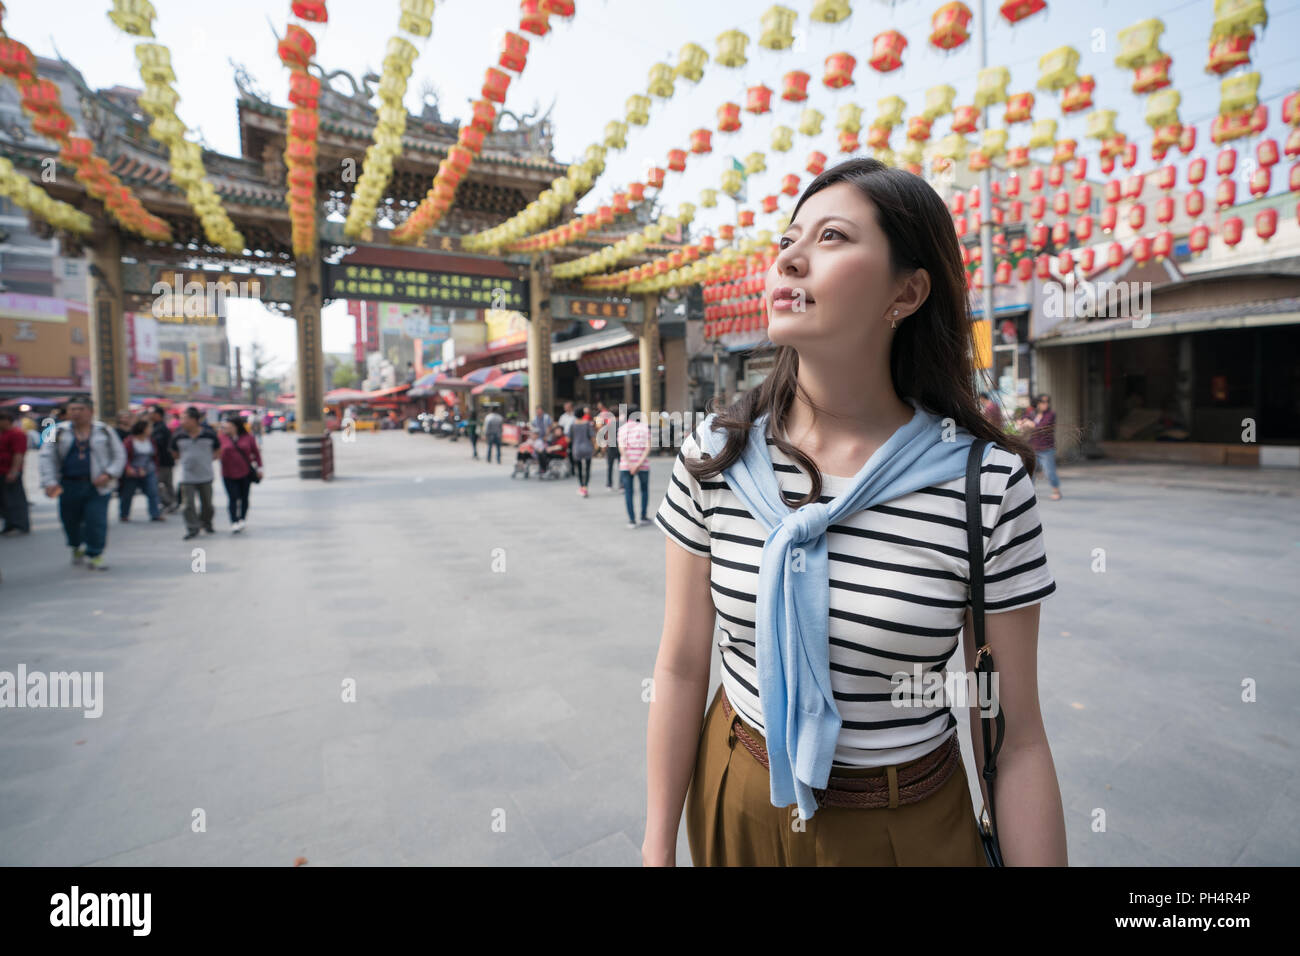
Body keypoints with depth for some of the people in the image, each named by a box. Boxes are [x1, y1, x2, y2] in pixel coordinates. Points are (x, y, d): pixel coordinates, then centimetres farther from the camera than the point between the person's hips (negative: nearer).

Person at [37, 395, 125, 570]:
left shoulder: (104, 431, 4)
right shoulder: (59, 432, 6)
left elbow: (119, 455, 6)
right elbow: (47, 457, 3)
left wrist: (109, 474, -9)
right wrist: (50, 482, -9)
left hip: (98, 486, -2)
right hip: (69, 485, 2)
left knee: (97, 521, -8)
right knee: (71, 521, 13)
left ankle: (95, 555, 1)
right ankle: (77, 548, 38)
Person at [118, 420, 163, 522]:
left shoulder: (150, 441, 7)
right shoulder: (129, 441, -9)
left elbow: (155, 456, 15)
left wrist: (155, 470, 14)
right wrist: (128, 468, -24)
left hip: (149, 472, 4)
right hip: (132, 473, -4)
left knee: (153, 493, -6)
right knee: (127, 494, 9)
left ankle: (155, 515, -4)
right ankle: (124, 515, 24)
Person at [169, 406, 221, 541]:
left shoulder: (209, 434, -5)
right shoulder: (179, 436, -2)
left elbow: (218, 452, 8)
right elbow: (175, 453, 15)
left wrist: (206, 459, 1)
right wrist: (186, 460, 6)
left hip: (205, 476, 0)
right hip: (187, 477, 0)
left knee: (207, 503, 11)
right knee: (189, 504, -5)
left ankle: (207, 524, 32)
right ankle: (192, 529, 1)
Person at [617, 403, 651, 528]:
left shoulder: (622, 429, 2)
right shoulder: (644, 427, 2)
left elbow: (621, 448, -11)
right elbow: (648, 448, -10)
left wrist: (630, 465, -14)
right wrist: (639, 464, -14)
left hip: (625, 465, 0)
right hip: (643, 465, 0)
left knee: (628, 492, 6)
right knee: (644, 489, 18)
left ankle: (632, 519, 1)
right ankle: (643, 516, 16)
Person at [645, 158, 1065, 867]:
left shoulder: (986, 482, -18)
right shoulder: (713, 456, -13)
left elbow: (1016, 736, -10)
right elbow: (681, 667, -8)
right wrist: (657, 848, -1)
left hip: (908, 827, -1)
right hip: (735, 805, 2)